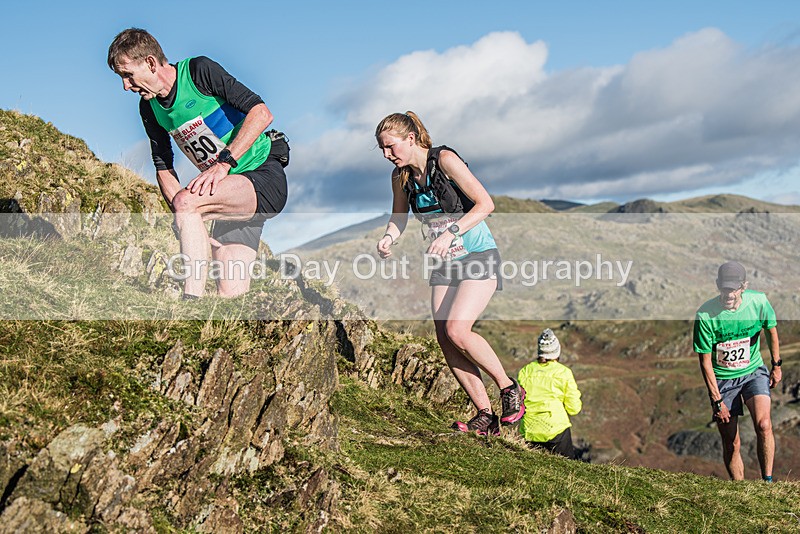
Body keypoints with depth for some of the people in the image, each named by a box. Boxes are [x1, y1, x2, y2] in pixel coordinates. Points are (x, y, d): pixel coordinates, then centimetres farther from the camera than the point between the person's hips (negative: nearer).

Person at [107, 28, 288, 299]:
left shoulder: (199, 70, -13)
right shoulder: (149, 108, 7)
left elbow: (261, 113, -19)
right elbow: (164, 168, 11)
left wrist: (224, 162, -27)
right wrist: (193, 226, -4)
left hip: (265, 177, -7)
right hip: (231, 195, 7)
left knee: (186, 200, -32)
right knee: (230, 295, -5)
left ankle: (191, 303, -30)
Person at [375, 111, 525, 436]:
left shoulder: (444, 159, -16)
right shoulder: (400, 176, 2)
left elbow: (485, 204, -20)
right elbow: (399, 217, 15)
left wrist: (451, 232, -30)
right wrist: (388, 238, -6)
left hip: (478, 257, -7)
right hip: (444, 263, 7)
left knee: (456, 329, -20)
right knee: (445, 339, -3)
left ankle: (510, 389, 1)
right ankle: (485, 417, 5)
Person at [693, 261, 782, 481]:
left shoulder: (759, 301, -14)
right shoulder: (705, 315, -21)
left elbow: (771, 330, 9)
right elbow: (705, 361, -12)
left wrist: (776, 365, 16)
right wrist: (716, 400, -12)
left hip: (754, 372, 1)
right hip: (722, 379, -1)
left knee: (764, 425, -23)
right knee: (731, 445, 1)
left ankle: (768, 481, -7)